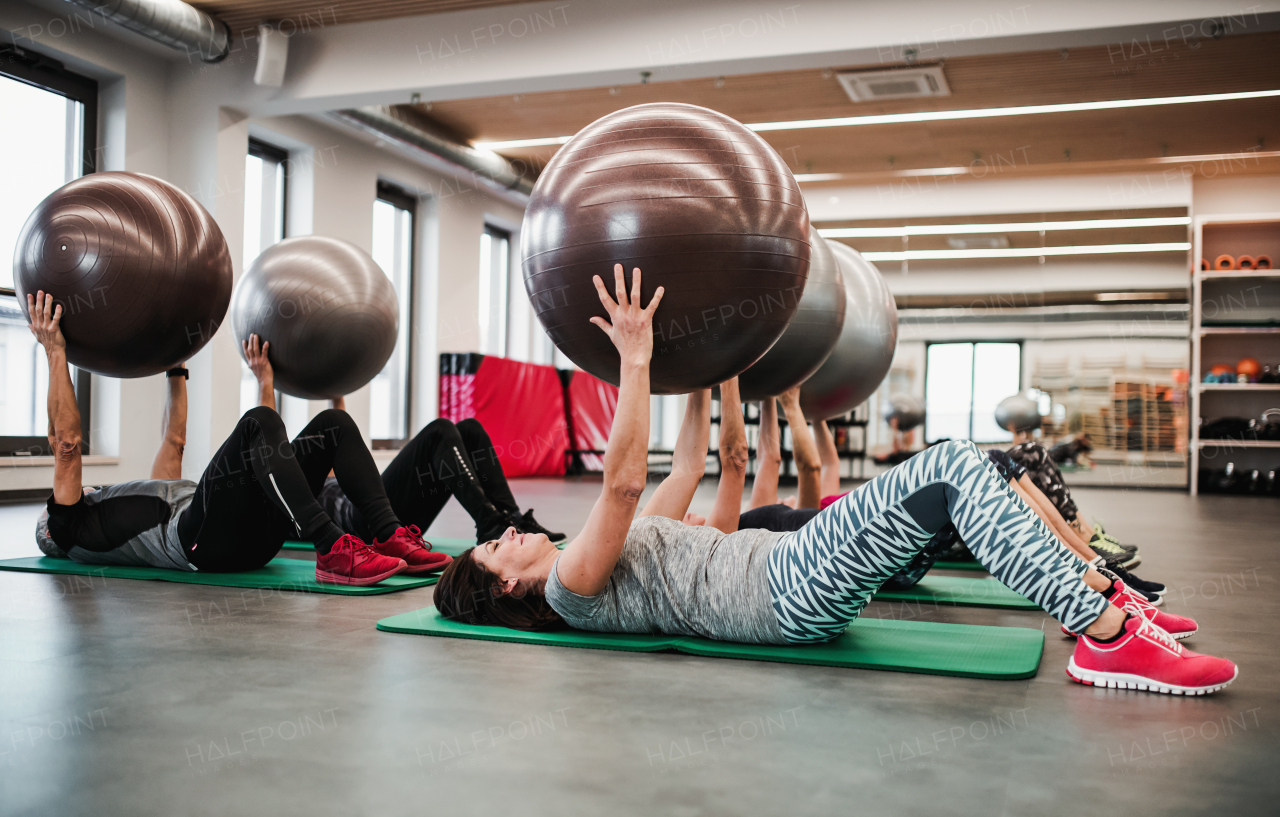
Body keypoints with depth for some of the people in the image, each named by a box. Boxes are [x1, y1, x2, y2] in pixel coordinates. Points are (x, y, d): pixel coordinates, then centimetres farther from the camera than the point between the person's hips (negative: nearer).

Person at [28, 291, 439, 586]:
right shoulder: (73, 529, 22)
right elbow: (66, 444, 10)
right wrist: (56, 354, 11)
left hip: (253, 533, 8)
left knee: (333, 424, -5)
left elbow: (174, 440, 47)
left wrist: (175, 367, 49)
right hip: (201, 539, -8)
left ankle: (390, 536, -21)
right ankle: (333, 551, -39)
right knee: (259, 422, -30)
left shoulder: (137, 506, 43)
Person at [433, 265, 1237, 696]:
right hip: (793, 592, -9)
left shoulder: (601, 559, 24)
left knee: (960, 469, -4)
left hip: (793, 570, 9)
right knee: (954, 468, -23)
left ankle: (1102, 595, -2)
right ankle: (1109, 639, -23)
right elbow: (623, 481, -18)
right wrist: (635, 361, -18)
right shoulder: (570, 588, -2)